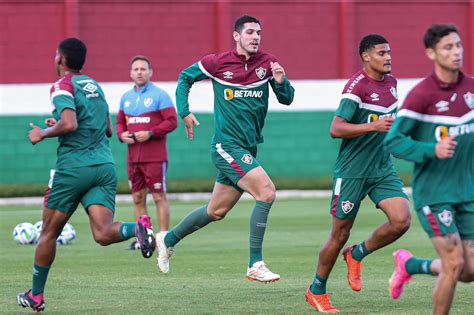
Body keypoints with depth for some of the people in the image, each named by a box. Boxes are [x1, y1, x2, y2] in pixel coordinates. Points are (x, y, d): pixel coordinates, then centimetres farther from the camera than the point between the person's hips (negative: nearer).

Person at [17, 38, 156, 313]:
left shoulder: (62, 86, -6)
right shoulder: (95, 86, 18)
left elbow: (69, 125, -21)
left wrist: (43, 133, -3)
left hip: (73, 168, -6)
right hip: (105, 166, 6)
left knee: (49, 233, 10)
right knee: (103, 233, -7)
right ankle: (138, 227, -38)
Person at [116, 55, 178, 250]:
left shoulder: (159, 95, -4)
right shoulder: (126, 98, 14)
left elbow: (172, 121, -9)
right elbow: (120, 122, 20)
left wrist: (151, 133, -19)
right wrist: (122, 135, -2)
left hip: (155, 157, -6)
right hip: (133, 158, 6)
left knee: (159, 197, -4)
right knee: (138, 198, 8)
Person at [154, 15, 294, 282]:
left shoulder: (267, 63, 4)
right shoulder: (218, 62, -5)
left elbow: (287, 99, 3)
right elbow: (185, 77, 10)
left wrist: (281, 81, -17)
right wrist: (185, 112, 2)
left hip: (248, 149, 6)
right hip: (227, 146, -6)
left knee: (216, 212, 15)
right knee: (266, 192, -21)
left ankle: (168, 240, 37)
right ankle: (255, 265, -17)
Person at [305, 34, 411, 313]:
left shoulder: (391, 82, 8)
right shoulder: (357, 86, -16)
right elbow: (336, 128, -24)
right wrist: (374, 126, -31)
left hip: (382, 168, 6)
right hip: (352, 171, -6)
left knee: (401, 220, -13)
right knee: (340, 234, 2)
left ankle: (357, 255, 13)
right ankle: (317, 291, 21)